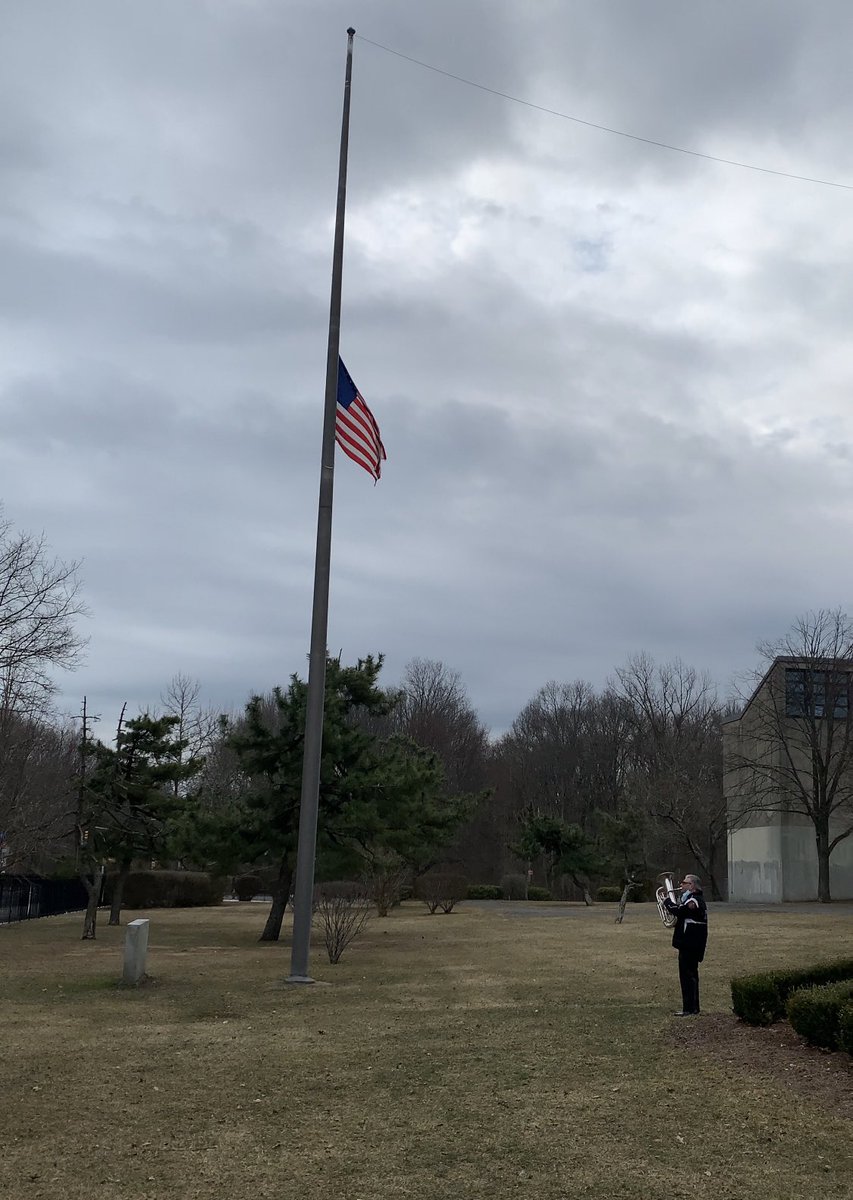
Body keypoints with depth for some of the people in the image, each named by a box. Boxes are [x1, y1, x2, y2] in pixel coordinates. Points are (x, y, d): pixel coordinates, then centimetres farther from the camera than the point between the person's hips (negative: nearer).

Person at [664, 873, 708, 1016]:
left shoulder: (693, 900, -17)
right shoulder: (696, 899, 17)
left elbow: (679, 911, -27)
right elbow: (683, 912, 18)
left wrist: (667, 901, -11)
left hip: (689, 945, -11)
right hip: (690, 944, 11)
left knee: (688, 975, -7)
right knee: (690, 975, 16)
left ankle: (690, 1009, -5)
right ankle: (692, 1008, 23)